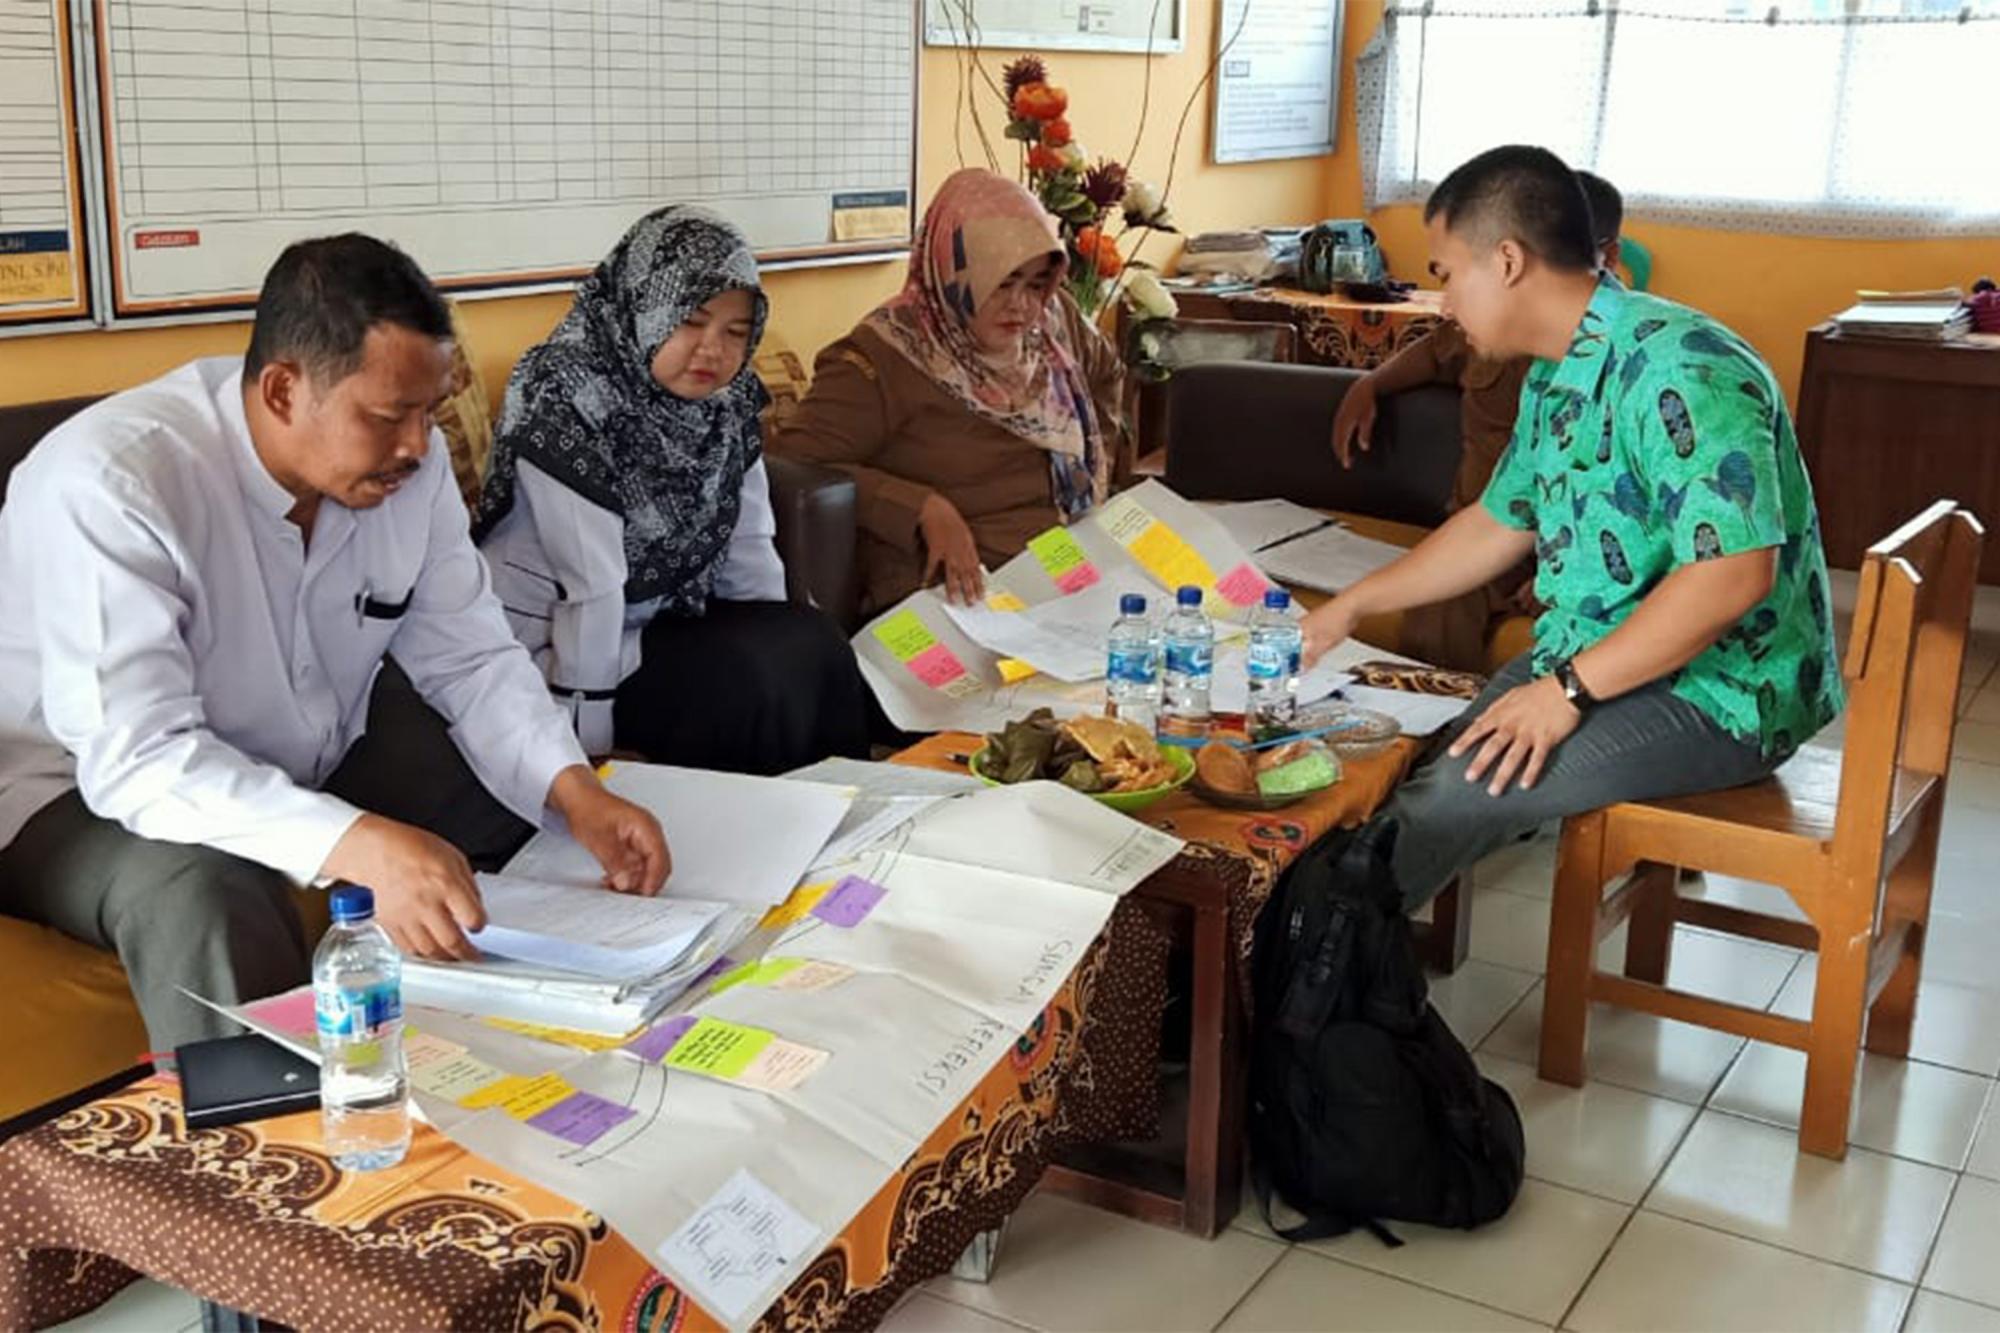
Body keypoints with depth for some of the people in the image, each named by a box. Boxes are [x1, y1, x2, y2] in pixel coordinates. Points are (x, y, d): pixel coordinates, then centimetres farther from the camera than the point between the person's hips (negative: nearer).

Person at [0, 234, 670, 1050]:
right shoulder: (111, 484, -31)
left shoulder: (408, 462, -12)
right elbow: (137, 758, -37)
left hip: (312, 755, 7)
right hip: (94, 784, -6)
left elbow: (471, 658, -6)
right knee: (210, 896, -37)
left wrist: (576, 791, -24)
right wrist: (359, 846, -52)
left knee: (542, 790, -6)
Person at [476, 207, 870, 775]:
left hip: (665, 618, 7)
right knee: (745, 684, -21)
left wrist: (784, 640, -1)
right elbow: (590, 587, -26)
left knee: (817, 646, -8)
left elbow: (747, 542, 4)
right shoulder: (568, 401, -24)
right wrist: (589, 735, -26)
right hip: (552, 645, -7)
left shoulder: (726, 399, -1)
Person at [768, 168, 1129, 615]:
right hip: (948, 591, -7)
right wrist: (924, 510, -25)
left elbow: (1107, 372, 35)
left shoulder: (1054, 319, 12)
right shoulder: (888, 356, -11)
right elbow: (794, 463, -20)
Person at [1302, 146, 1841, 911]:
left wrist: (1570, 690, -26)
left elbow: (1733, 573, -30)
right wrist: (1351, 608, 22)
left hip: (1716, 693, -10)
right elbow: (1499, 524, 21)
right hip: (1595, 662, 10)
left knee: (1464, 786, -21)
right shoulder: (1556, 377, 9)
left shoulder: (1677, 369, -23)